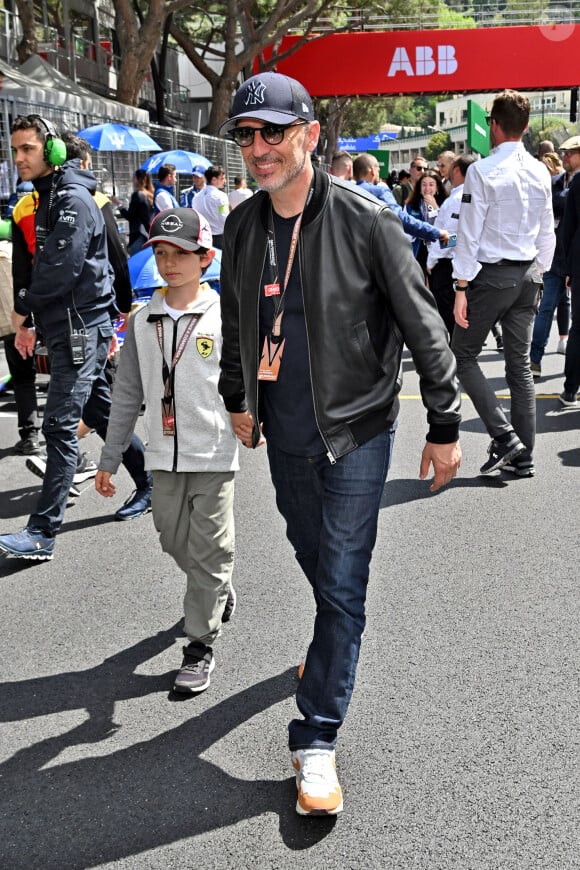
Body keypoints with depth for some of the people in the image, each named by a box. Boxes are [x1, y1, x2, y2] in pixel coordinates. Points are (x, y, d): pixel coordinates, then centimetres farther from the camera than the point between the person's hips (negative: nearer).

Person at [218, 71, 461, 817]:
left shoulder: (364, 221, -15)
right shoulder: (242, 228, 1)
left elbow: (422, 327, -11)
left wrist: (444, 427, -9)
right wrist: (237, 399, 23)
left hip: (355, 433, -5)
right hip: (285, 434, 5)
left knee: (341, 585, -3)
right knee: (314, 557, 21)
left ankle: (317, 741, 5)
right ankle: (336, 644, 49)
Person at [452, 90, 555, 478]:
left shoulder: (482, 171, -12)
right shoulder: (541, 172, 7)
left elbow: (469, 234, -13)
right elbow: (548, 234, 12)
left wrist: (462, 288, -11)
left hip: (491, 274, -6)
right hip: (528, 275, 6)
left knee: (464, 355, 7)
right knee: (520, 365, 9)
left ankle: (504, 436, -5)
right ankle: (524, 457, 13)